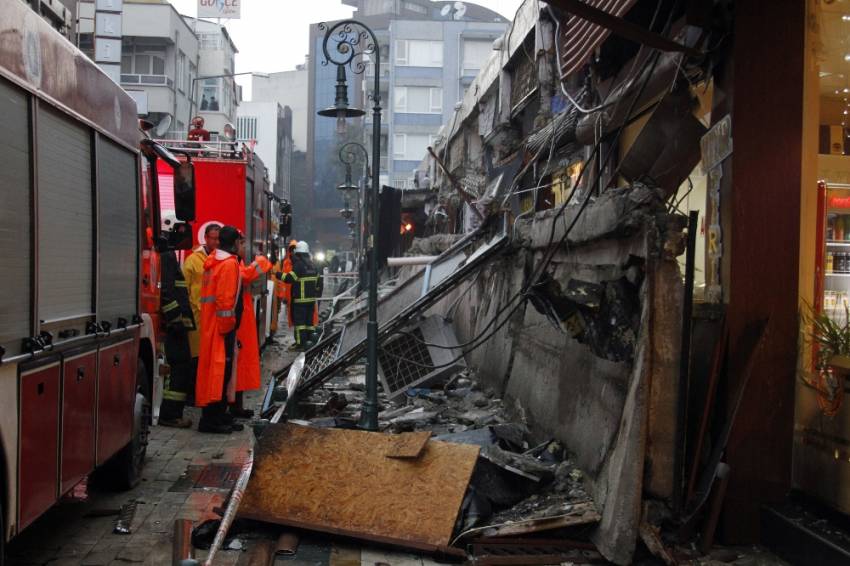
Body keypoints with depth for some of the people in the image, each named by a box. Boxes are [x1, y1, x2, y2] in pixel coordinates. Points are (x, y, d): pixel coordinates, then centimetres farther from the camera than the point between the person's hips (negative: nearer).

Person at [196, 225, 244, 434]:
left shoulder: (213, 262, 16)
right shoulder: (229, 264, -14)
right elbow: (226, 299, -20)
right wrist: (227, 327, -16)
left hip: (211, 325, 10)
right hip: (222, 325, -10)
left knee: (217, 368, 14)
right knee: (220, 368, -6)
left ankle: (219, 415, 22)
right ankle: (211, 418, -3)